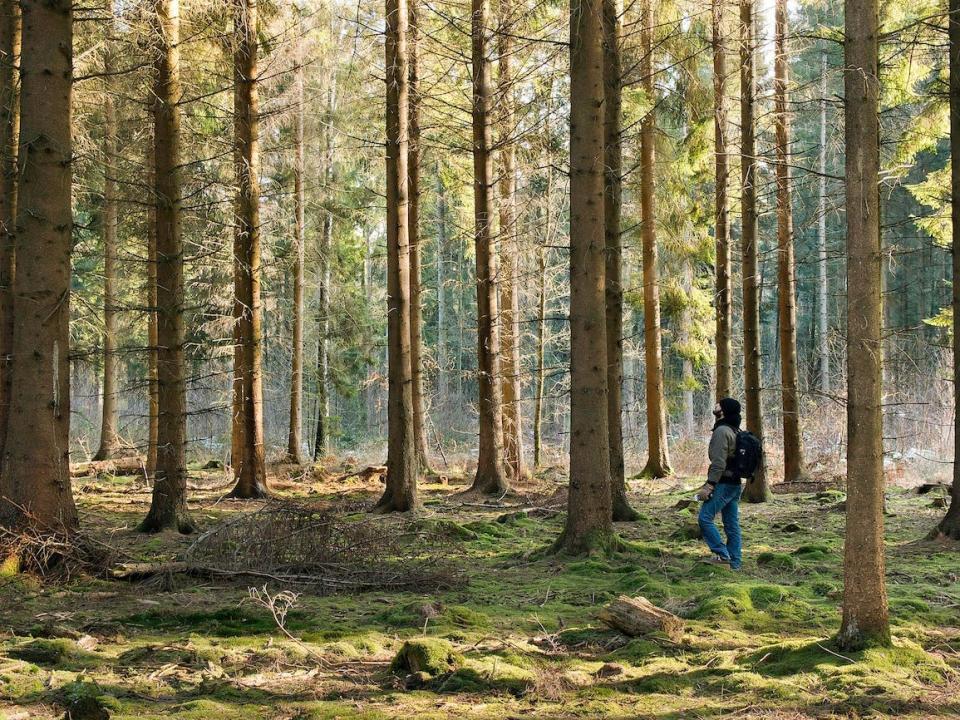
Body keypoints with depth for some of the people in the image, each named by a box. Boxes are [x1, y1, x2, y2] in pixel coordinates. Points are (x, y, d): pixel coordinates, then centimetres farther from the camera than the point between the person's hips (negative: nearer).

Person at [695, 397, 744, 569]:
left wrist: (709, 485, -22)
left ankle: (722, 554, -13)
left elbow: (719, 462, -20)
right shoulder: (736, 431, 16)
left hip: (723, 484, -10)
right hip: (735, 484, 10)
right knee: (732, 525, 8)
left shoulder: (722, 431, -14)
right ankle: (735, 563, 9)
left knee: (705, 518, -9)